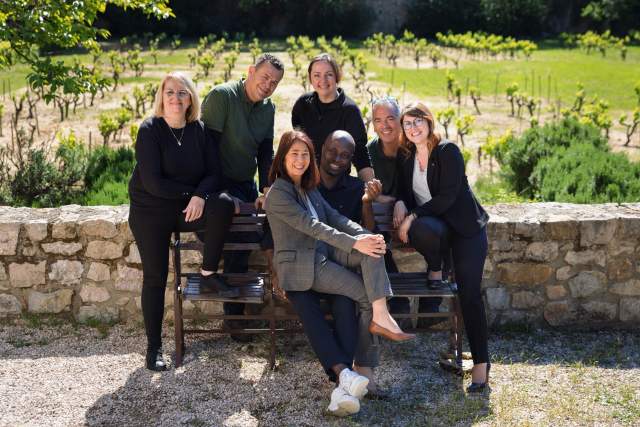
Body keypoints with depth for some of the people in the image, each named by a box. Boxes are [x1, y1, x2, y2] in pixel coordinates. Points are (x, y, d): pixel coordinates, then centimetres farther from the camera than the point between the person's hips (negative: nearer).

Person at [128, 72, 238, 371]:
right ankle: (154, 347, 10)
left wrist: (200, 196, -23)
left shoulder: (199, 130, 1)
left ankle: (208, 275, -10)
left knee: (223, 204, -27)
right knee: (155, 277, -4)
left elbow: (213, 172, -4)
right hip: (150, 211, -3)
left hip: (186, 207, 3)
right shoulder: (150, 130, -12)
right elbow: (153, 182, -19)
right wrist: (189, 191, -15)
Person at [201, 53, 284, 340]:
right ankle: (233, 314, -11)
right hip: (220, 182, -8)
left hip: (246, 184, 8)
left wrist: (266, 189, 1)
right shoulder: (221, 96, -13)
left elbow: (266, 153, 13)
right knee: (243, 229, -24)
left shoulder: (268, 109, 10)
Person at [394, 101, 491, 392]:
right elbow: (406, 190, 17)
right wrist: (400, 203, -6)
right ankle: (435, 268, -3)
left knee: (469, 295, -11)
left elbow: (446, 197, -19)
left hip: (465, 226, -4)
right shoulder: (406, 156, 5)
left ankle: (481, 362, -2)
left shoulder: (448, 152, -13)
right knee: (422, 229, -36)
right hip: (433, 223, 4)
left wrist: (412, 216, -20)